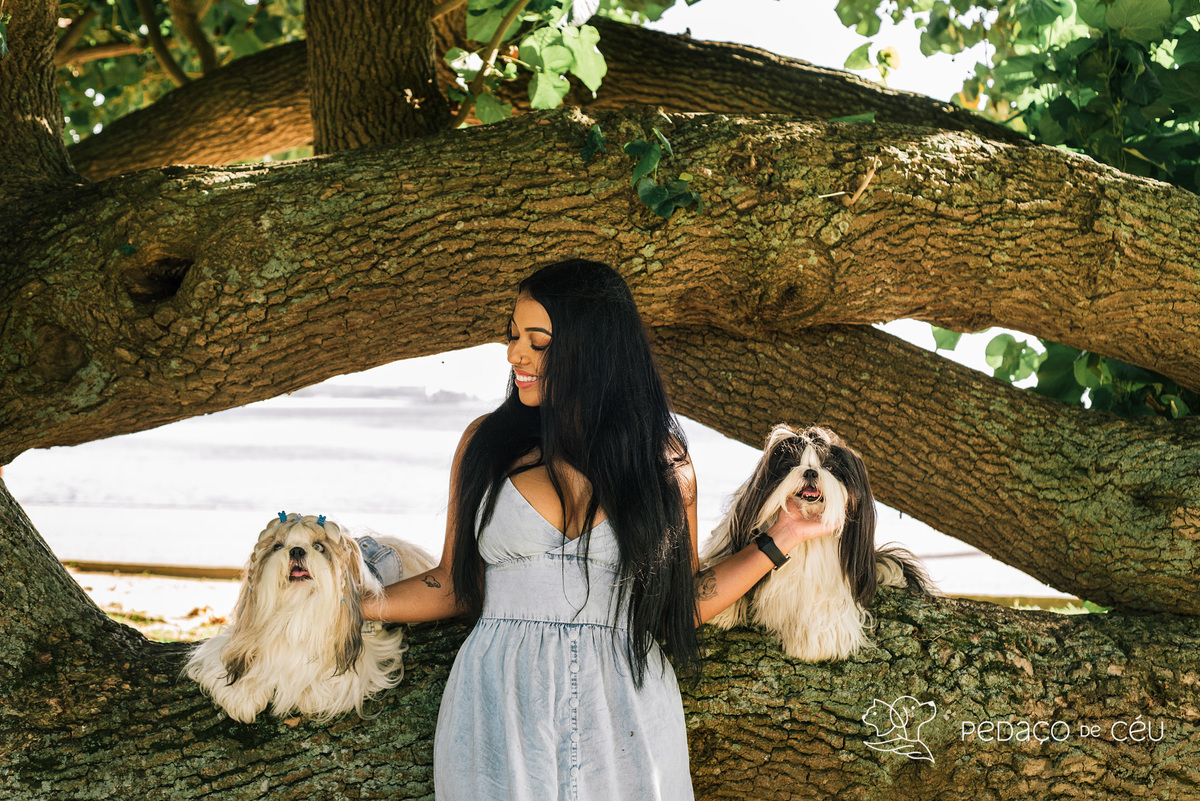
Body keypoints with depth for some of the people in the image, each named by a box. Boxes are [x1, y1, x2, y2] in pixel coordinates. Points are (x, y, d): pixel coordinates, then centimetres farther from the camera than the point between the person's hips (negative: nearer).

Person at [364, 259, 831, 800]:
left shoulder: (661, 459, 1)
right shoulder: (487, 443, 2)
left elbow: (680, 605, 4)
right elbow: (454, 587, 7)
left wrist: (778, 542, 0)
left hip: (622, 712, 0)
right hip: (500, 709, 0)